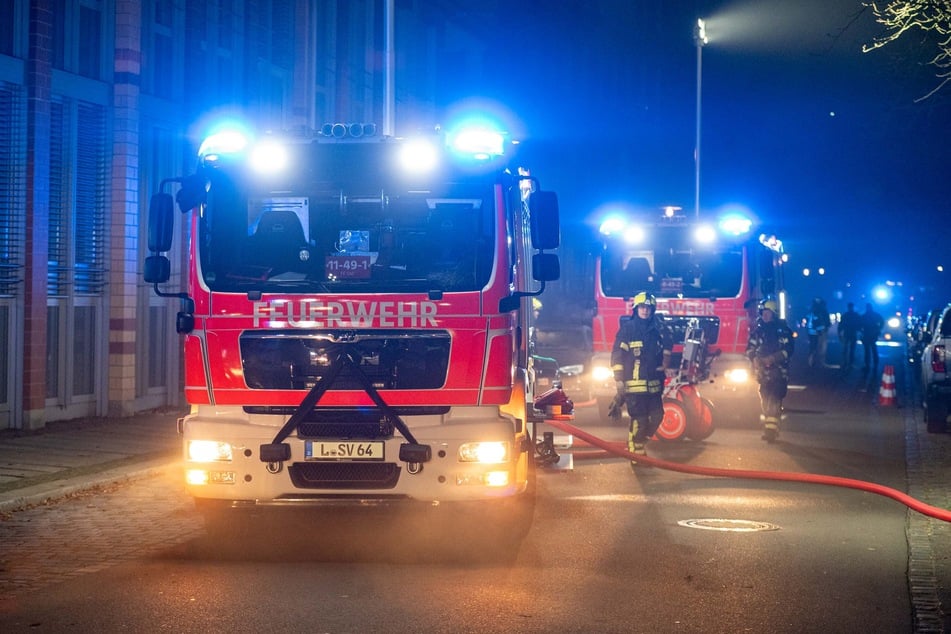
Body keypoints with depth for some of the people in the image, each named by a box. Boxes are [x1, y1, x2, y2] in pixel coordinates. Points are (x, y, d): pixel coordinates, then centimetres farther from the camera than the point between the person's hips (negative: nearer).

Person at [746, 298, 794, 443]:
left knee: (774, 400, -15)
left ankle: (771, 429, -19)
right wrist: (754, 357, -9)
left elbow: (788, 350, -10)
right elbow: (750, 347, 12)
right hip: (763, 370, 5)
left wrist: (773, 358, -22)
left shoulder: (783, 329, -2)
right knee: (765, 401, 9)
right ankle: (768, 428, 21)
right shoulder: (758, 329, 11)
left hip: (778, 370, -5)